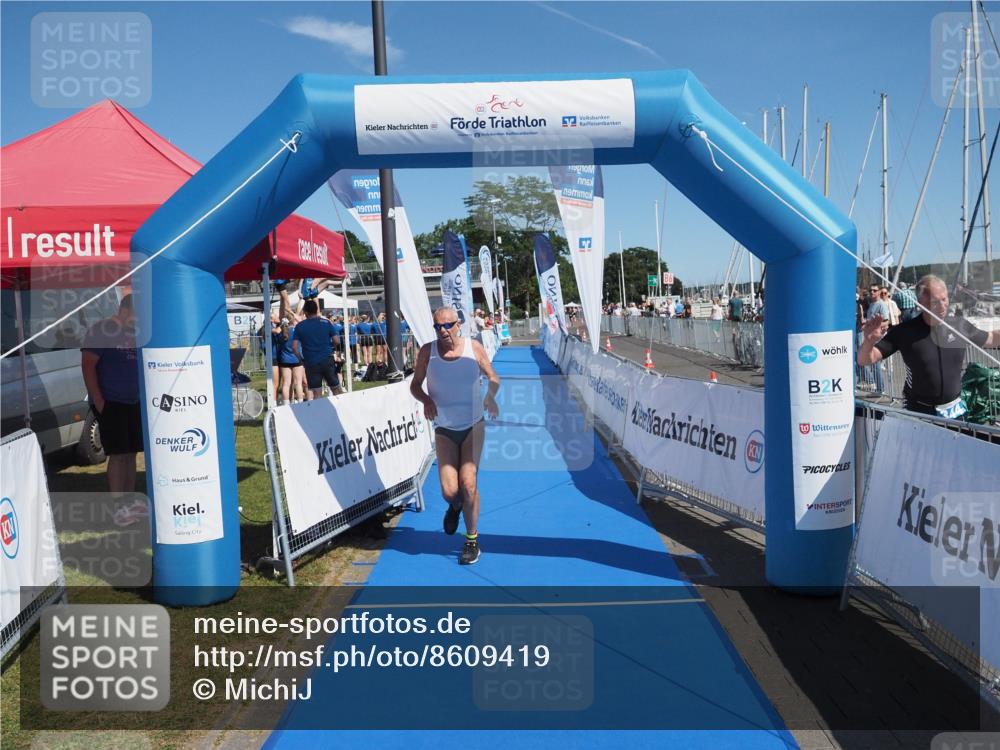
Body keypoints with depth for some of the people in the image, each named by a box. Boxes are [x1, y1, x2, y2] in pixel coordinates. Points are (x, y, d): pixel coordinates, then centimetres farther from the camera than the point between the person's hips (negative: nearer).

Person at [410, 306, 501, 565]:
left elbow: (493, 377, 5)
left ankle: (472, 541, 12)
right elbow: (415, 384, 2)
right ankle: (455, 506, 32)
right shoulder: (427, 351, -7)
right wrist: (426, 400, -19)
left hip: (473, 426, -1)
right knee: (449, 490, -9)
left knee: (468, 484, -9)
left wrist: (490, 396, -16)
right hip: (444, 430, 1)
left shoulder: (474, 347, -7)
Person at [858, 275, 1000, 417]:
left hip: (956, 410, 3)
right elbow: (865, 360, -18)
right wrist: (869, 341, -38)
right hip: (918, 413, -3)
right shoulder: (904, 332, -15)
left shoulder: (960, 325, -5)